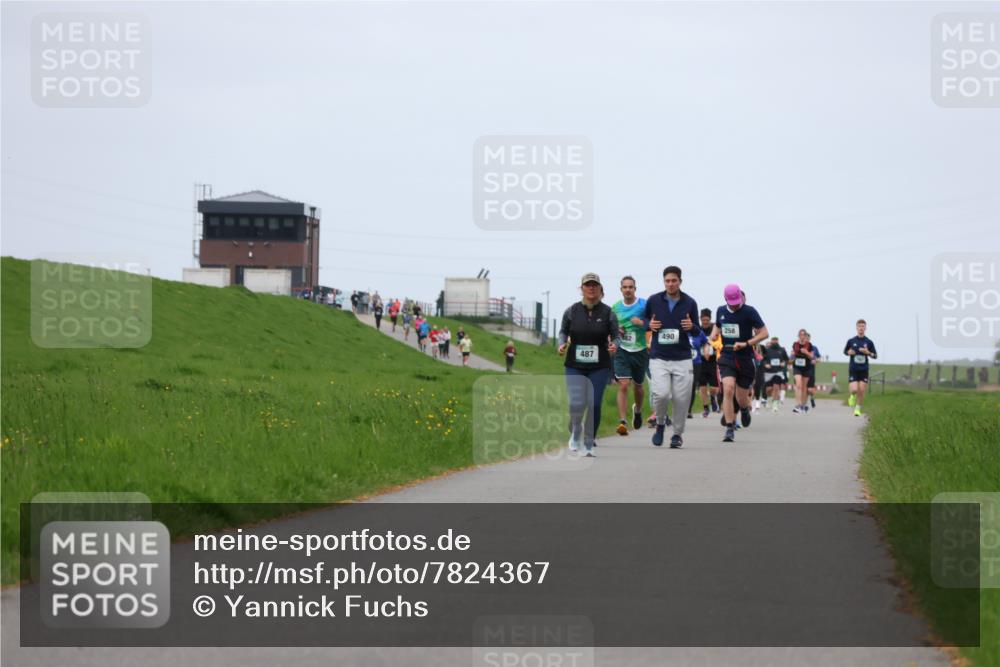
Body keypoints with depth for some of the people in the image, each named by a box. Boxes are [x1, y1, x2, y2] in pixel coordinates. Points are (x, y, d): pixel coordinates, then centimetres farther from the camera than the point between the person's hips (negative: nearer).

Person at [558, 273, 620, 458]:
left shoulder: (607, 312, -1)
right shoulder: (572, 311, 2)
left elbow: (616, 335, 5)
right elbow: (563, 331, 13)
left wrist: (614, 345, -16)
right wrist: (562, 344, -6)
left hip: (599, 367, 0)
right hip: (575, 366, 0)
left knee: (594, 405, -5)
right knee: (576, 404, -13)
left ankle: (589, 444, 11)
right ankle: (575, 431, 20)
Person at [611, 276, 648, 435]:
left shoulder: (644, 305, -5)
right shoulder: (615, 307, 5)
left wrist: (643, 323, -22)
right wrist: (615, 330, -3)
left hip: (640, 350, -1)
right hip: (622, 350, 1)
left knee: (637, 386, 16)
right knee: (623, 385, -15)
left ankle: (638, 410, 48)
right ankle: (622, 421, -17)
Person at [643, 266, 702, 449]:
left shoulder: (689, 303, 3)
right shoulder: (653, 301, 2)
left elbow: (697, 332, 11)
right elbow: (644, 319, 18)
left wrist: (691, 327, -13)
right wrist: (649, 325, -5)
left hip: (682, 358, 1)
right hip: (659, 357, -1)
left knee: (681, 398, -2)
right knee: (661, 394, -17)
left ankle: (678, 434, 18)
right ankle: (660, 424, 13)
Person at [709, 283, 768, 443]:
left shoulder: (749, 311, -8)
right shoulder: (720, 311, 5)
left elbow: (764, 333, -7)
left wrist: (746, 344, -19)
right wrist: (714, 334, 2)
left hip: (745, 359, -2)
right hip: (727, 358, 2)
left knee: (741, 398, 6)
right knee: (728, 389, -19)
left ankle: (745, 410, 46)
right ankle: (730, 429, -14)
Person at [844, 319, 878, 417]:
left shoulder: (869, 342, 0)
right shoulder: (851, 341, 0)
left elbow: (875, 356, 5)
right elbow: (845, 351, 15)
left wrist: (868, 352, -15)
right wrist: (849, 352, -9)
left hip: (864, 370, 1)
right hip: (853, 369, -1)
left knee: (861, 391, -3)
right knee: (854, 390, -13)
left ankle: (858, 408, 16)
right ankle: (853, 396, 24)